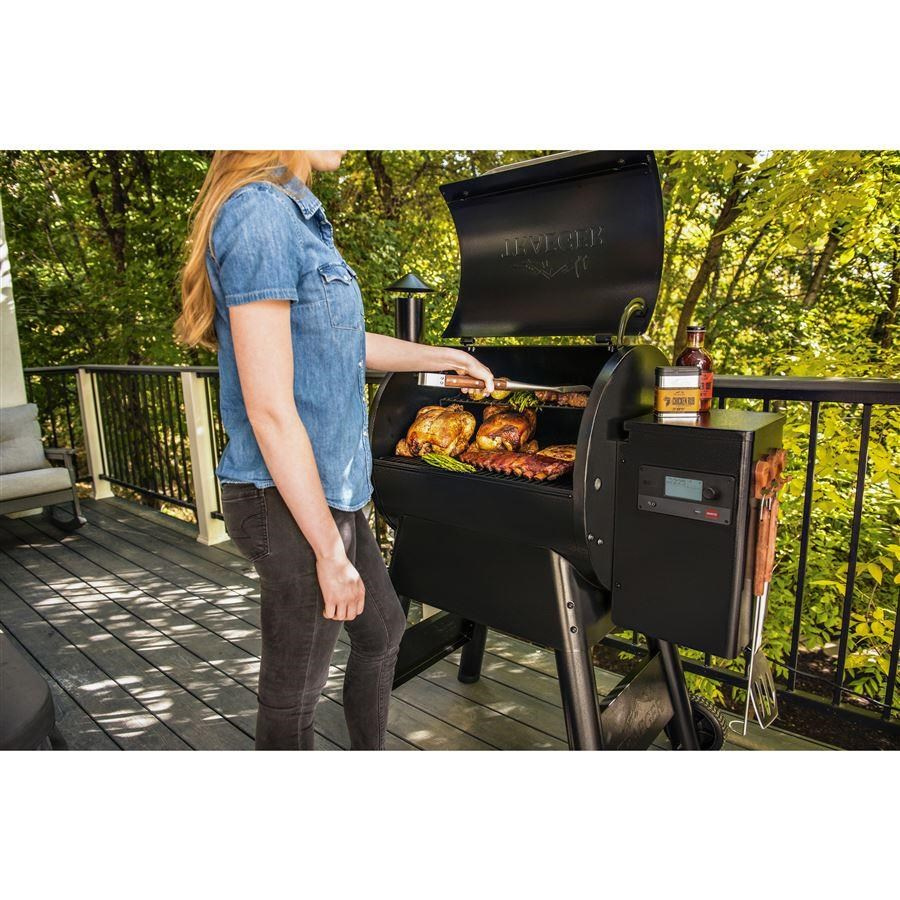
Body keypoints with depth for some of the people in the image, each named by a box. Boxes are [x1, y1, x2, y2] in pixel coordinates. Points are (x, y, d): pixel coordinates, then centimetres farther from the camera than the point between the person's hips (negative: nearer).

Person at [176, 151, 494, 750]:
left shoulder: (294, 216, 13)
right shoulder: (260, 213, -17)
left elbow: (346, 343, 24)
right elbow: (269, 409, -22)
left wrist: (448, 357, 31)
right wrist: (330, 551, -18)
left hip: (328, 491, 10)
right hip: (290, 504, -10)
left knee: (382, 630, 25)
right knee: (294, 693, 10)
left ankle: (371, 753, 47)